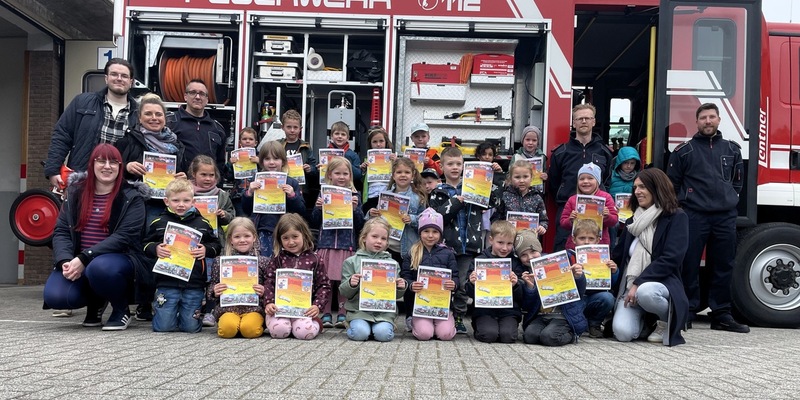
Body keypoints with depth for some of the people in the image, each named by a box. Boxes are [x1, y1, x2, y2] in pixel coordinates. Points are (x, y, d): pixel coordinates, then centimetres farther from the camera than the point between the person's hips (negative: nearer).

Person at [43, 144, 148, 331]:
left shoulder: (131, 198, -4)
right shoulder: (76, 192, 9)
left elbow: (123, 237, -15)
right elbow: (61, 231, 2)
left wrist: (84, 259, -24)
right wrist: (65, 261, -18)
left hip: (119, 259, -3)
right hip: (77, 262, 4)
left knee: (100, 268, -38)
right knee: (54, 296, -23)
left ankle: (121, 310, -6)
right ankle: (95, 303, 12)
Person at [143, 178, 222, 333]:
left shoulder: (202, 223, 7)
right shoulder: (159, 223, 5)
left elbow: (216, 245, 13)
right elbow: (146, 245, 12)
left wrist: (206, 250, -8)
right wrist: (155, 249, -9)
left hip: (194, 284, 1)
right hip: (167, 282, -1)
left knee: (191, 327, 3)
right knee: (163, 326, -1)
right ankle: (157, 307, 32)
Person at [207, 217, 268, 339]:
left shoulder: (263, 262, 8)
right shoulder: (220, 262, 10)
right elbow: (211, 287, 17)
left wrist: (264, 292, -9)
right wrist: (214, 291, -5)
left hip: (254, 307, -1)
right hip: (227, 307, 1)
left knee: (250, 329, -31)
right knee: (228, 328, -30)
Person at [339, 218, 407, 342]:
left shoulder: (392, 263, 11)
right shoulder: (352, 262, 6)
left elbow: (396, 295, 14)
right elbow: (344, 292, 5)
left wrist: (401, 288, -8)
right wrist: (351, 284, -16)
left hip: (384, 312, 1)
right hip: (359, 310, -1)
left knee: (383, 333, -24)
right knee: (360, 333, -25)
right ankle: (353, 325, 7)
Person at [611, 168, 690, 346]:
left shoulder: (676, 217, -1)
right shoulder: (634, 221, 17)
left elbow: (671, 259, -13)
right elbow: (618, 256, 18)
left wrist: (639, 283, -20)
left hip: (662, 282, -4)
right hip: (630, 286, 4)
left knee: (645, 292, -41)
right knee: (623, 333, -25)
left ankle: (667, 320, -7)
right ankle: (646, 321, 11)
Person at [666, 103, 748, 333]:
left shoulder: (732, 150, 14)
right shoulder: (684, 151, 4)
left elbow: (738, 181, 21)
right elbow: (672, 184, 5)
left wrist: (729, 199, 10)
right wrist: (683, 204, 0)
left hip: (726, 217, 3)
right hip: (694, 216, -3)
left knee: (724, 267, 7)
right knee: (689, 266, -1)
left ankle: (721, 315, 15)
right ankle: (686, 312, 8)